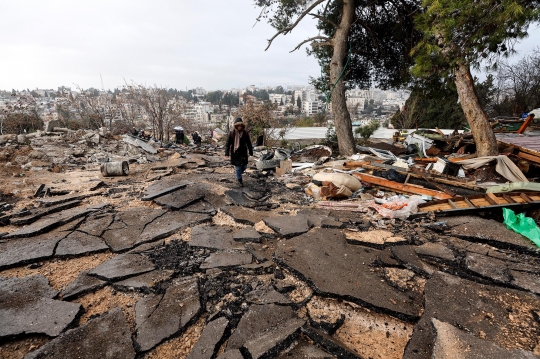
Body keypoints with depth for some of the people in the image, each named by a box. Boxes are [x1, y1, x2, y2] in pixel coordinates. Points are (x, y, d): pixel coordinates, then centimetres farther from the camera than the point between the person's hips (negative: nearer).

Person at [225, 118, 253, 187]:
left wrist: (251, 152, 10)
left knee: (244, 166, 6)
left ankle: (239, 173, 39)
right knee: (238, 167, 3)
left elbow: (249, 143, 7)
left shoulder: (245, 133, -2)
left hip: (243, 153, 2)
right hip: (235, 153, -2)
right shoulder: (232, 133, -8)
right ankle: (239, 180, 19)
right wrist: (227, 153, -11)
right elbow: (228, 143, -6)